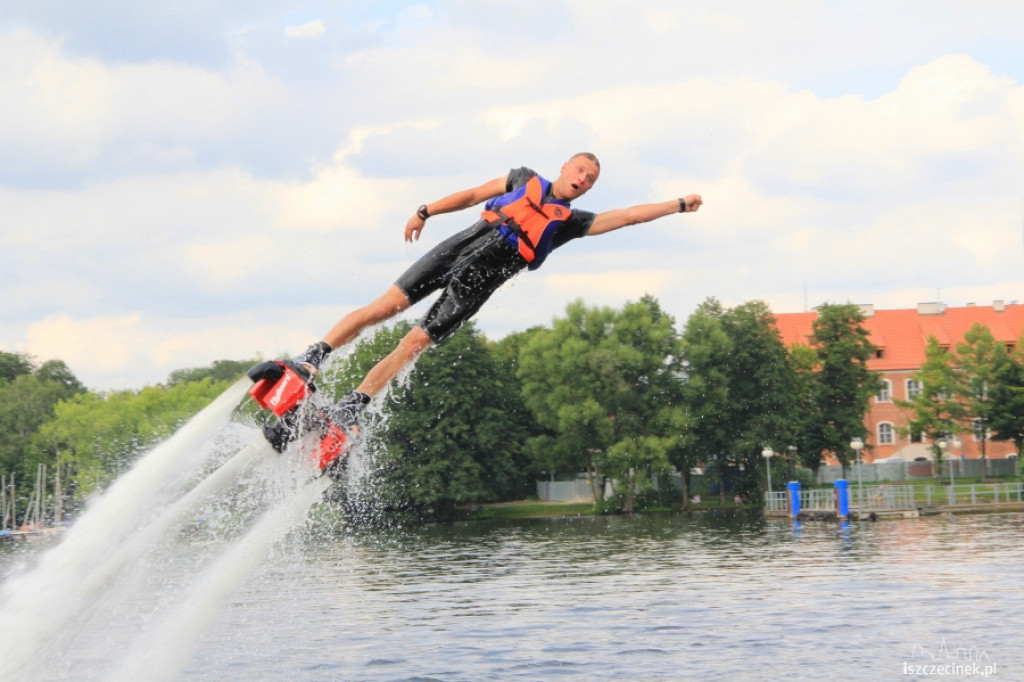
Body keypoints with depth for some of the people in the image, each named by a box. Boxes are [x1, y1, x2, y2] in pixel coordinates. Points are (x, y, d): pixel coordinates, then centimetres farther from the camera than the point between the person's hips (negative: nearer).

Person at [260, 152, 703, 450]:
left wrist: (679, 205, 12)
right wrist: (426, 211, 18)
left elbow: (625, 216, 15)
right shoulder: (524, 179, 22)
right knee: (388, 305, -16)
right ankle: (310, 361, -14)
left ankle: (346, 412, -16)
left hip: (481, 280, -1)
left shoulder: (573, 221, 19)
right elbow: (473, 195, 25)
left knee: (415, 344, -13)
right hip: (462, 243, 1)